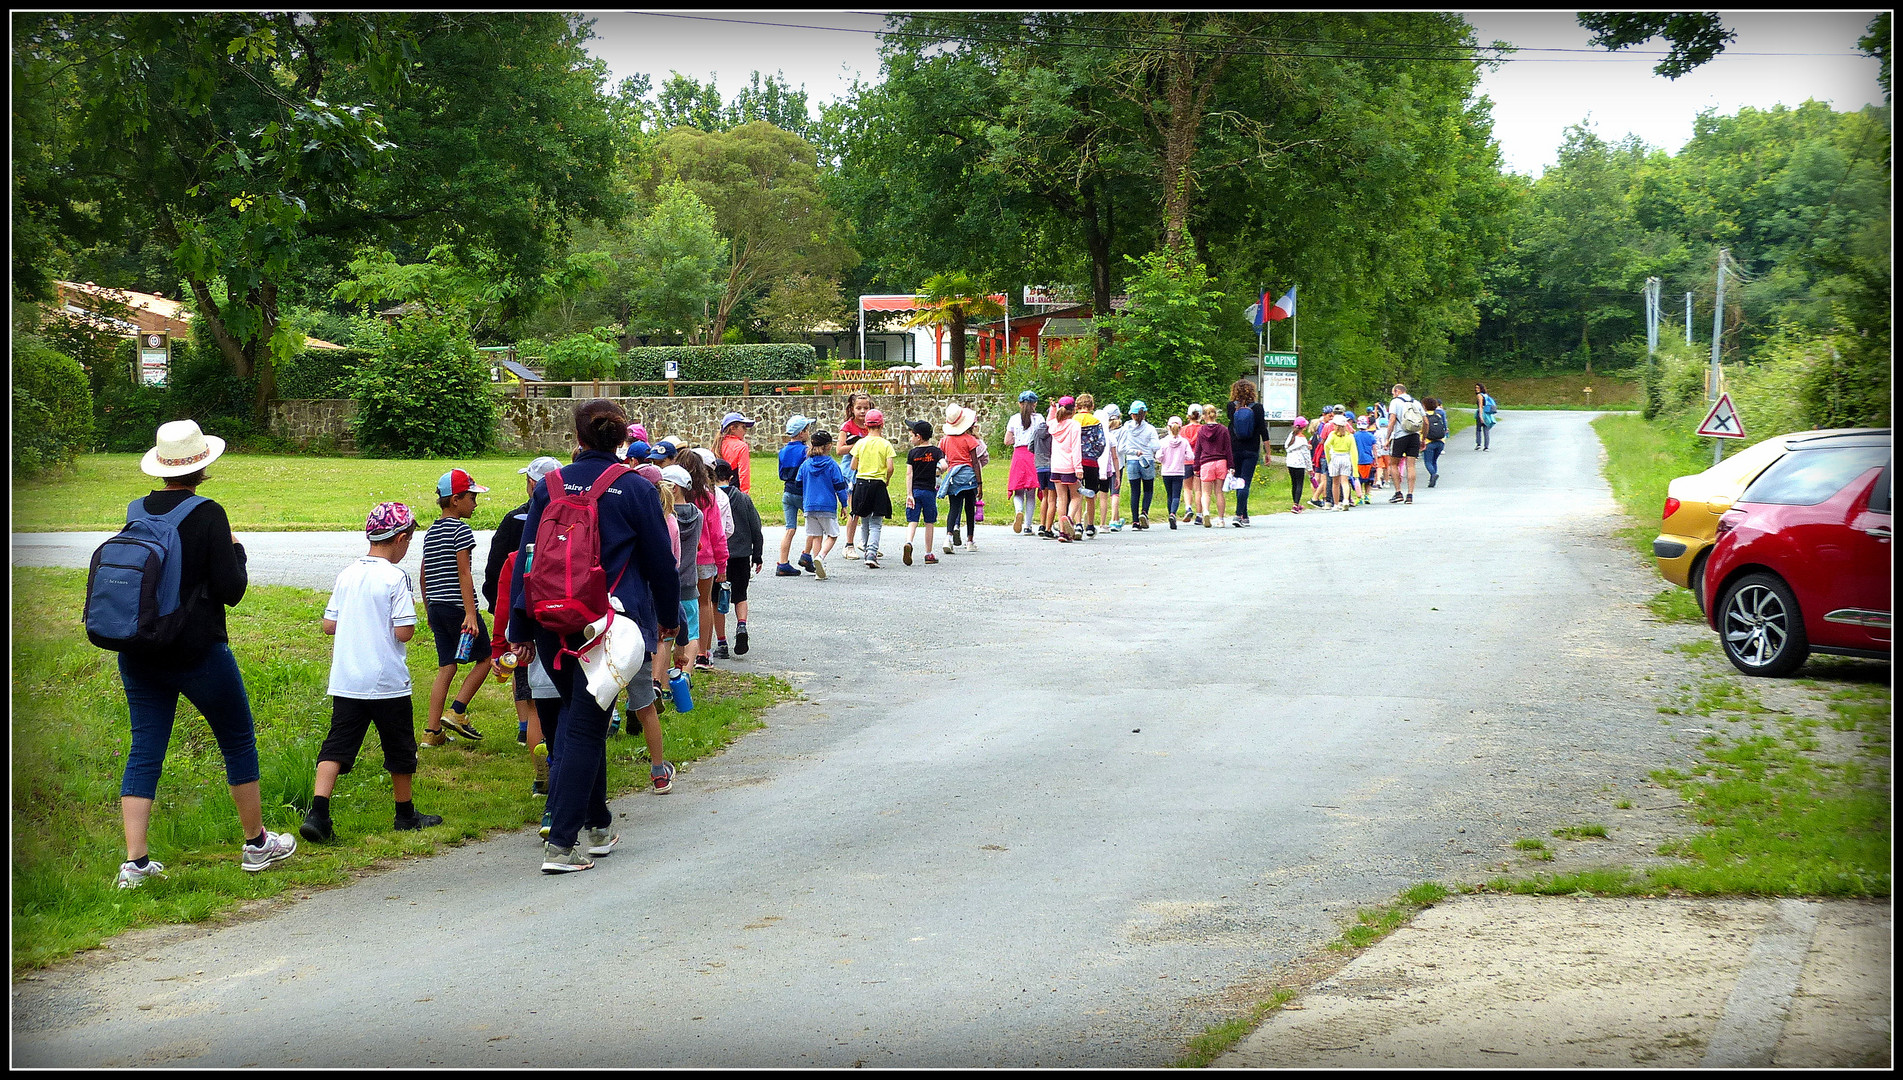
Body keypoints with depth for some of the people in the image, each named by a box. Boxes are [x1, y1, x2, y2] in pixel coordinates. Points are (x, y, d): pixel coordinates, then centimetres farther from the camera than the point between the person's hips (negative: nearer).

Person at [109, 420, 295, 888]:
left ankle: (135, 861, 0)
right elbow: (231, 590, -13)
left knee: (144, 749, 7)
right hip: (196, 651, -5)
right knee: (238, 740, 13)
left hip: (138, 652, 5)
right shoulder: (208, 515, -13)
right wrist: (236, 550, 4)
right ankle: (257, 844, 23)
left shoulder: (135, 514, 2)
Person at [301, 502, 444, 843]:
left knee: (336, 747, 2)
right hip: (387, 682, -4)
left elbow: (329, 624, 8)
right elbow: (404, 632, -16)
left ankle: (317, 813, -14)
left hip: (345, 682, 5)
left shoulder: (347, 575, 6)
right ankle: (406, 815, 26)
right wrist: (409, 612, 4)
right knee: (399, 749, 12)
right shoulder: (395, 577, -12)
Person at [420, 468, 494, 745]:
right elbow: (463, 574, -16)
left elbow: (424, 575, 19)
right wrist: (471, 614, -18)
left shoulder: (431, 532, 15)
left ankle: (432, 731, 5)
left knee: (446, 667, 9)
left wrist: (429, 611, 26)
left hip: (436, 606, 8)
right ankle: (457, 712, 0)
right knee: (485, 658, 8)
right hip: (458, 606, -8)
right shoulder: (460, 529, -10)